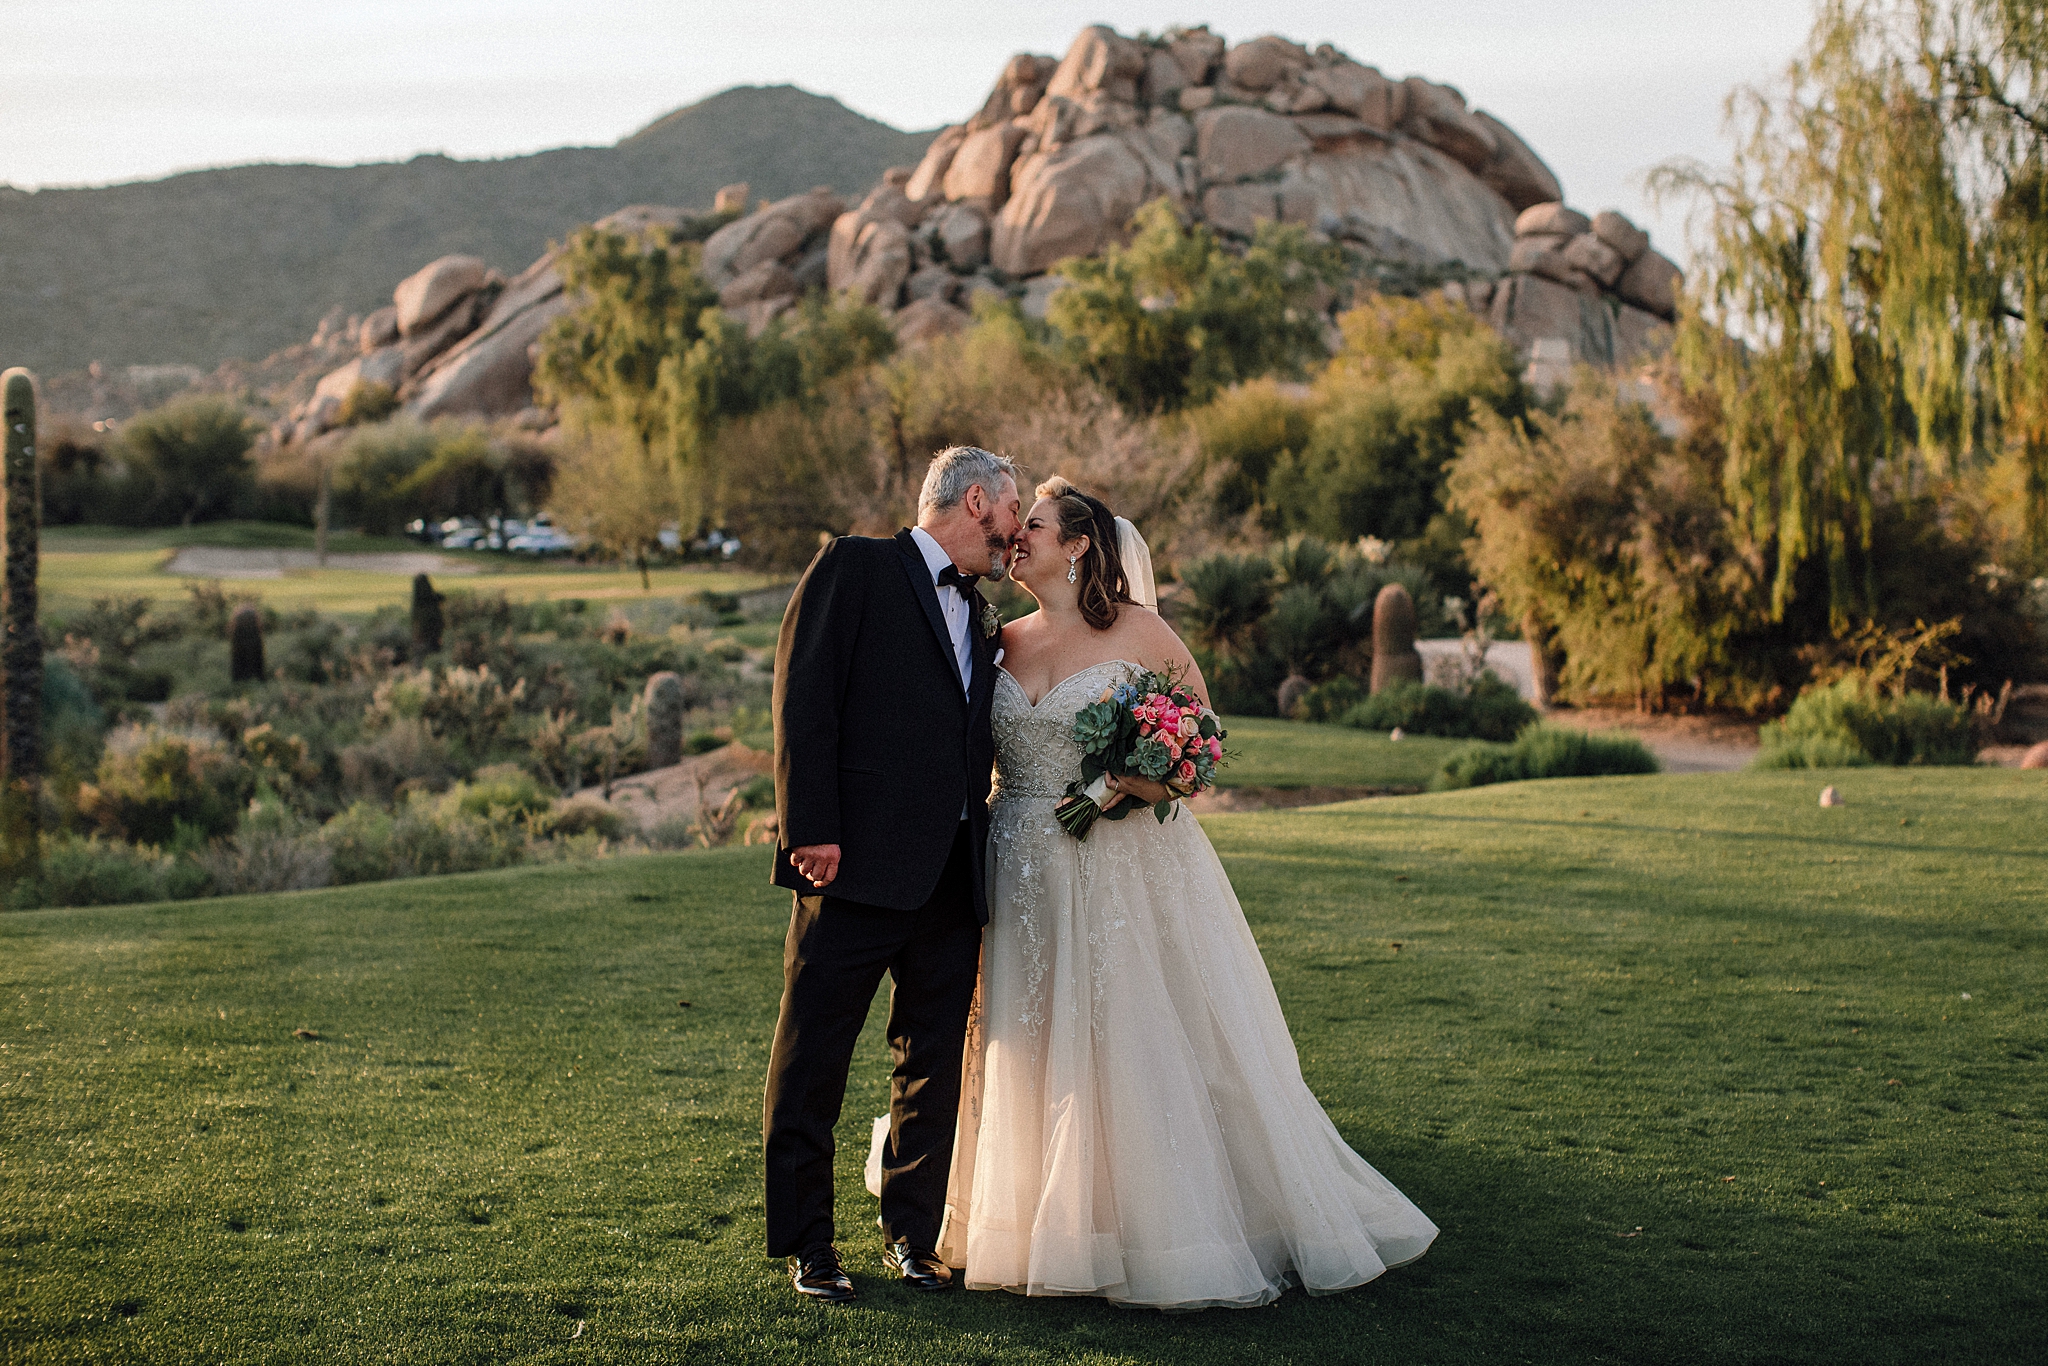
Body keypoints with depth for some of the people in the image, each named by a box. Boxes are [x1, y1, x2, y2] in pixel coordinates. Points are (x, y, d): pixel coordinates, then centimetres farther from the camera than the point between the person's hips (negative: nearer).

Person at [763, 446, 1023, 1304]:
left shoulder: (978, 615, 22)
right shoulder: (856, 568, -1)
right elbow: (804, 699, -10)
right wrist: (814, 830, -17)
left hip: (953, 878, 7)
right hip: (859, 867, -7)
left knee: (934, 1062, 10)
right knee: (813, 1056, 0)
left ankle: (912, 1232, 21)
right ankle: (806, 1242, 10)